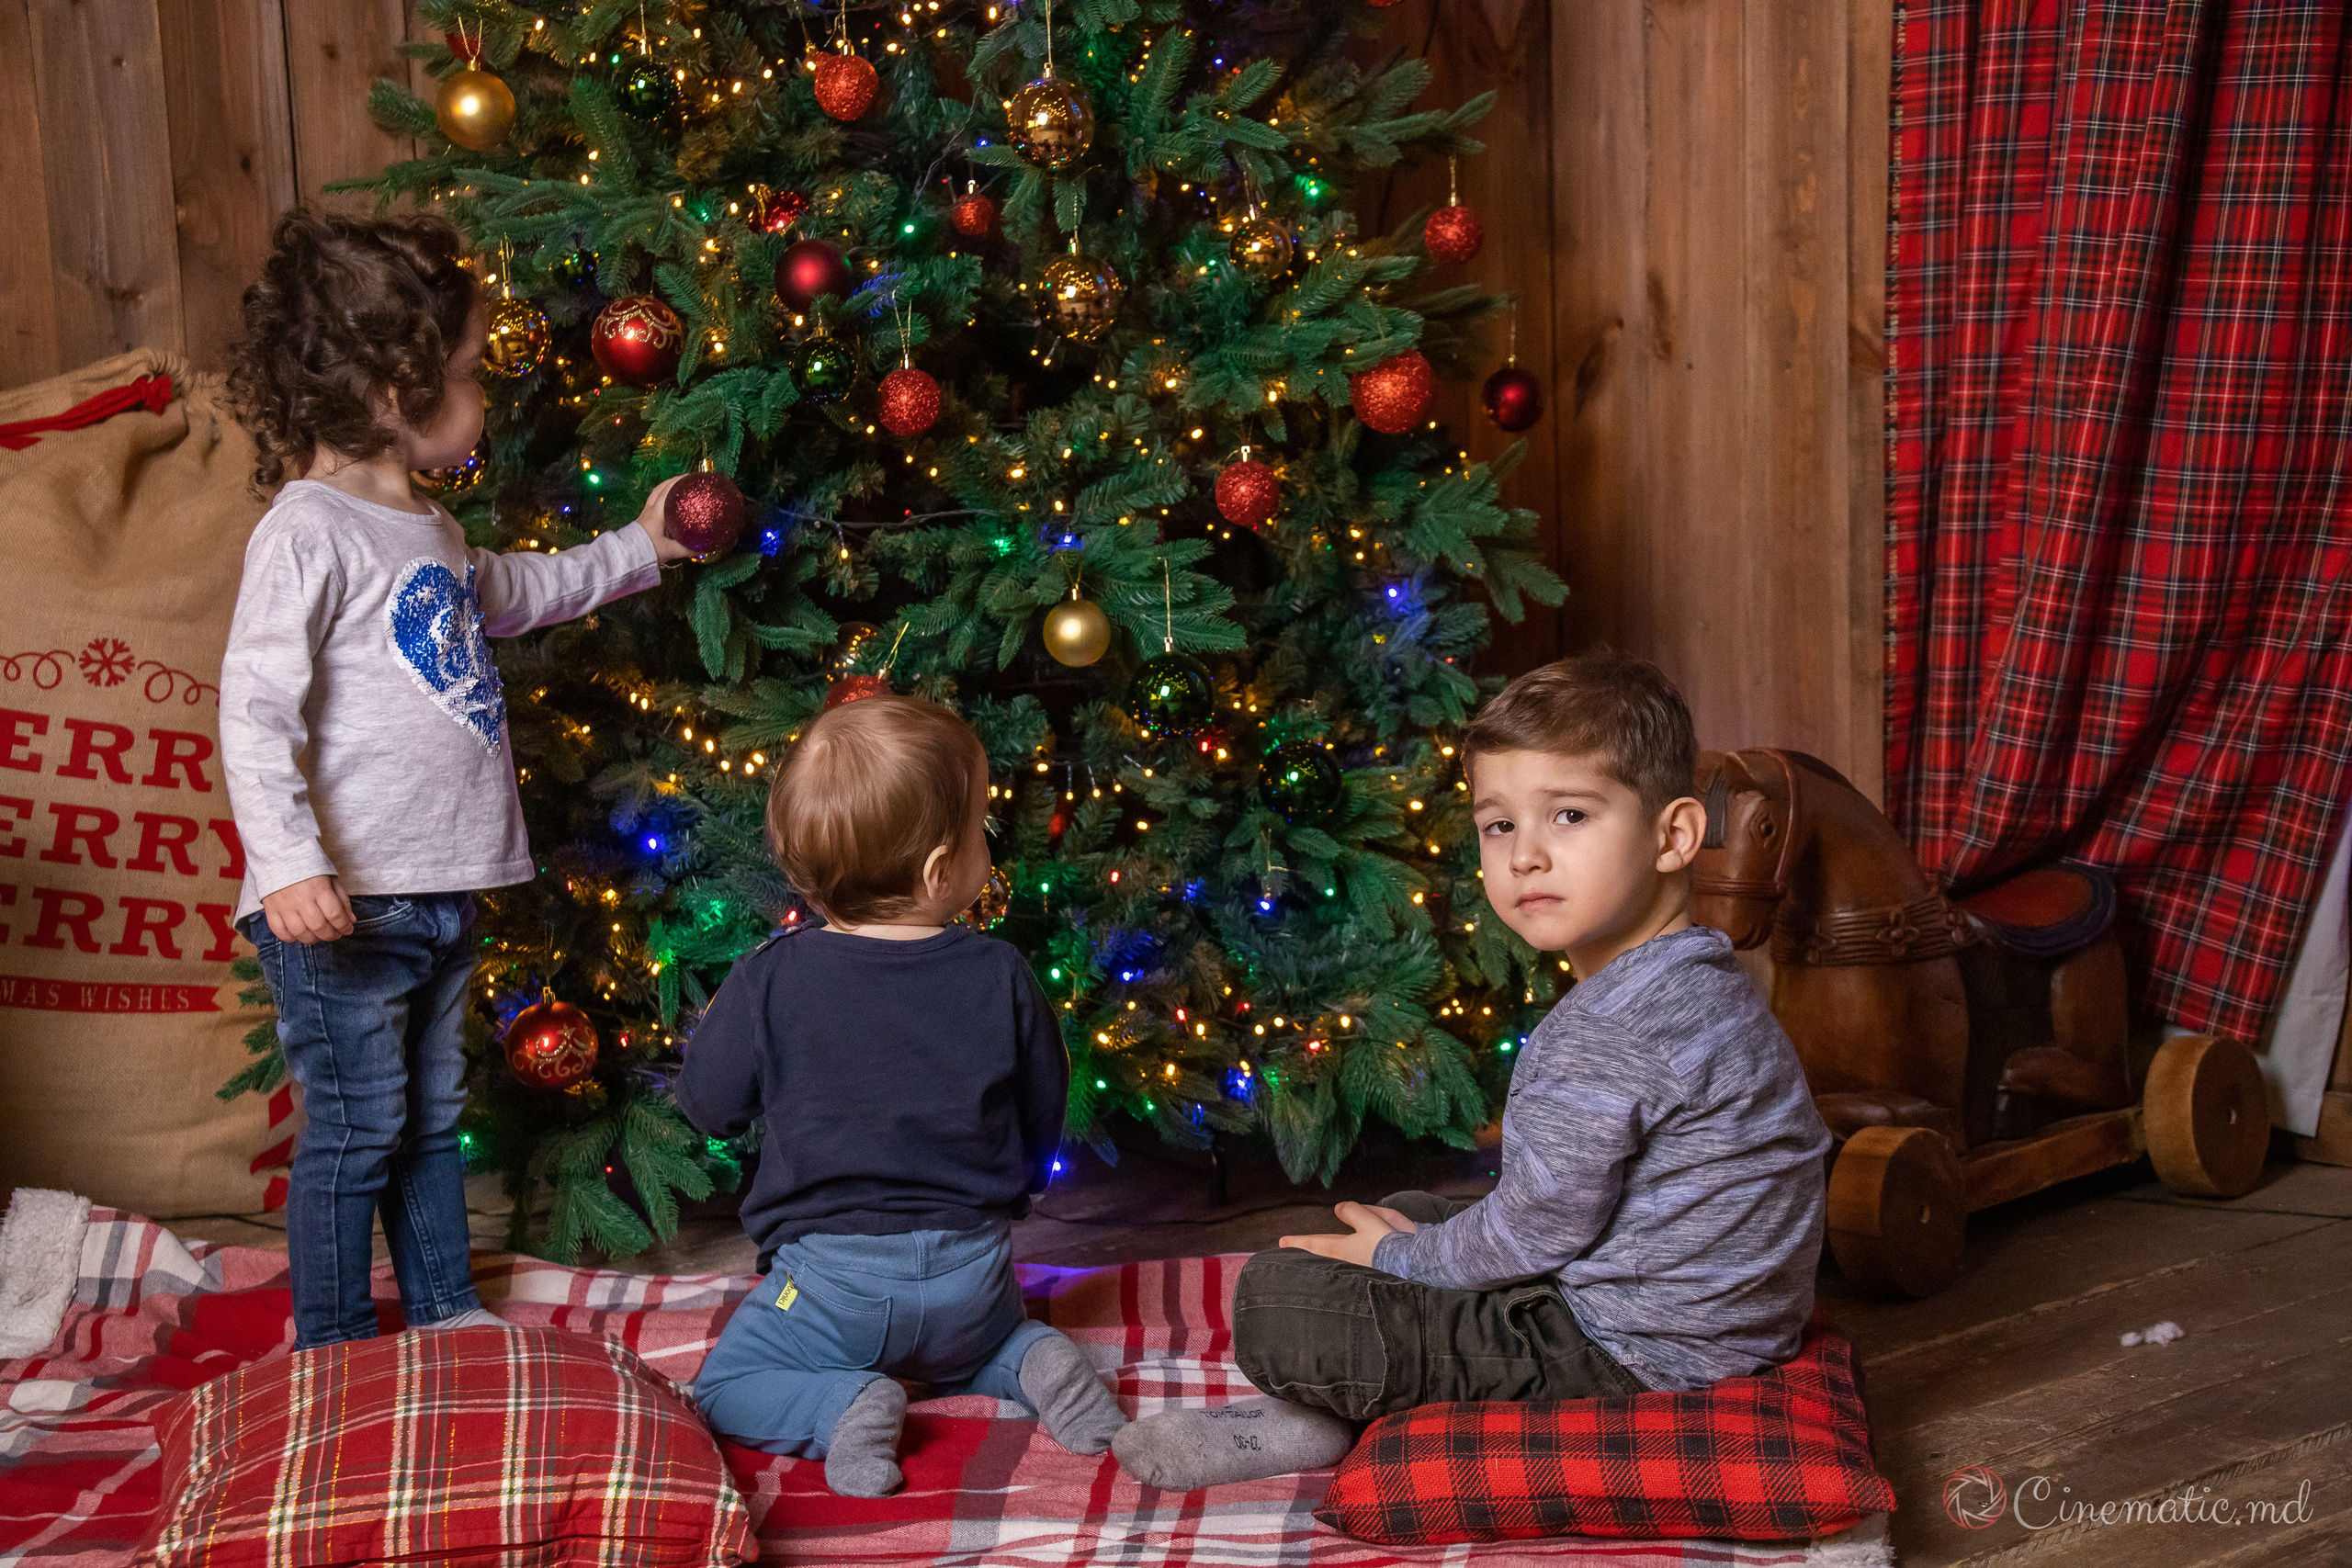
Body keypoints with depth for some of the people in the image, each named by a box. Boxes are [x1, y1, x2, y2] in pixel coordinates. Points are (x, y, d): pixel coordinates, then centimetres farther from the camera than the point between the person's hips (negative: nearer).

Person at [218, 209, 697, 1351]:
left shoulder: (422, 529, 15)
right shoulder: (307, 532, -15)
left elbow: (513, 592, 38)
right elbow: (256, 711, -20)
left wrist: (636, 548, 41)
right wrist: (288, 865, -28)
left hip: (435, 893, 9)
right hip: (344, 907, -9)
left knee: (432, 1116, 18)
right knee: (355, 1130, -1)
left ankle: (445, 1313, 31)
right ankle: (335, 1355, 11)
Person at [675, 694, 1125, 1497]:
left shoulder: (772, 978, -14)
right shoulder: (1001, 977, -8)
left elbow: (708, 1104, -4)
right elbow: (1045, 1119, 4)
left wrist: (715, 1016, 15)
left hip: (833, 1277, -3)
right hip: (970, 1272, 3)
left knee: (725, 1389, 14)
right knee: (977, 1340, 35)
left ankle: (842, 1409, -13)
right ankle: (1035, 1364, 2)